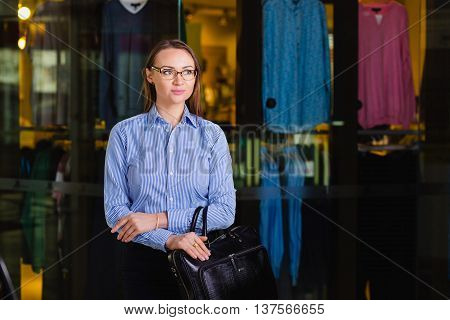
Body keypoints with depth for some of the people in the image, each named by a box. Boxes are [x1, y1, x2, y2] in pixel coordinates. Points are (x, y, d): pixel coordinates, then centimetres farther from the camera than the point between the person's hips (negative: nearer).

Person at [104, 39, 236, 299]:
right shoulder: (125, 133, -1)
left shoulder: (212, 134, 2)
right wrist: (169, 239, -20)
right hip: (144, 260, -1)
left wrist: (157, 219, -15)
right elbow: (115, 210, -5)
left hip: (201, 259, 1)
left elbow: (225, 211, -6)